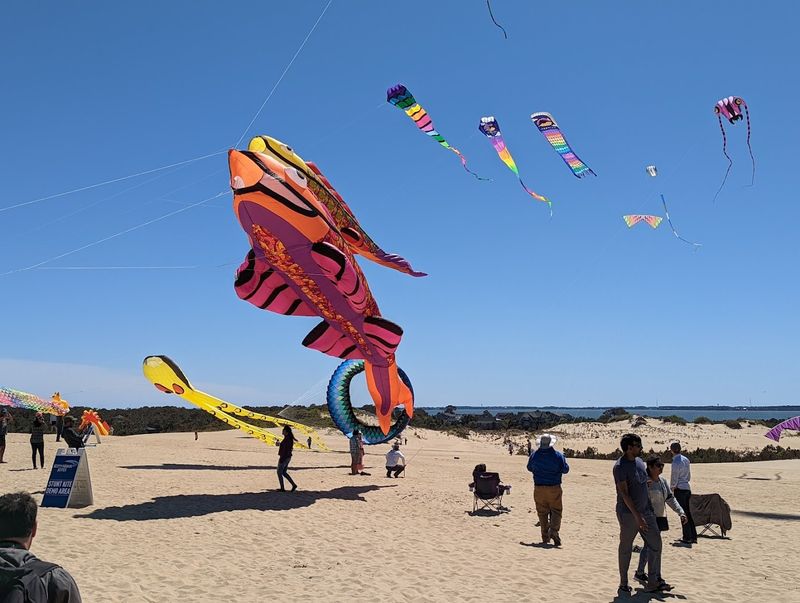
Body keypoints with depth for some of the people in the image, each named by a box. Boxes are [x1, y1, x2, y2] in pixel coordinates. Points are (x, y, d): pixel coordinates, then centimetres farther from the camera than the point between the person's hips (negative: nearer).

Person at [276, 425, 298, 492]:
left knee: (279, 472, 3)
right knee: (284, 472, 15)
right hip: (288, 457, 9)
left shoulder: (286, 439, -20)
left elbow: (285, 450, -23)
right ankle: (293, 484, 6)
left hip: (284, 458, -9)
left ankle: (282, 488, 6)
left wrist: (281, 459, -22)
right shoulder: (290, 439, 10)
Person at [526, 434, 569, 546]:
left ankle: (545, 537, 12)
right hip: (554, 488, -2)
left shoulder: (534, 455, -4)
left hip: (539, 488, 2)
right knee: (556, 510, 7)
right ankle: (554, 530, -16)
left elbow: (529, 468, 11)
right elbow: (565, 470, -3)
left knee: (542, 512, 10)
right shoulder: (558, 455, -11)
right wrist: (564, 460, 15)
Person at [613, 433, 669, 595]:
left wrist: (651, 509, 19)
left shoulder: (639, 461, 8)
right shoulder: (620, 466, -17)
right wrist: (637, 516, -24)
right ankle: (623, 585, 17)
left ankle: (654, 583, 17)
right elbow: (624, 494, -20)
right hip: (628, 514, -8)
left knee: (655, 545, 8)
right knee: (625, 549, 4)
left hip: (646, 511, 8)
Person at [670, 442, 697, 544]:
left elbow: (674, 479, -13)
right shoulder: (686, 460, 8)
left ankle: (687, 538, 4)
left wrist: (671, 488, 2)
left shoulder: (676, 462, -16)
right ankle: (693, 537, 17)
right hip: (687, 488, 8)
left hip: (679, 490, -8)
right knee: (688, 513, 13)